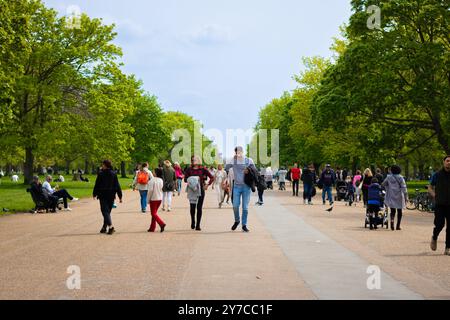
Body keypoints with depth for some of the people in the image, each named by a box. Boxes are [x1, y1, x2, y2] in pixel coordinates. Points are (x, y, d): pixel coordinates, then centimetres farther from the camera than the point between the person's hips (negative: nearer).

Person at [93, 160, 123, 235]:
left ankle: (110, 226, -23)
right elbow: (117, 186, 3)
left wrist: (94, 194, 10)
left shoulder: (101, 174, -8)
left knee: (105, 211, -5)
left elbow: (97, 185, -3)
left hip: (103, 195, -4)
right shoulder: (114, 174, 3)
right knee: (108, 211, 15)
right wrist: (120, 196, 6)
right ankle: (104, 227, 20)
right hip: (111, 196, 4)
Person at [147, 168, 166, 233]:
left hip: (154, 199, -7)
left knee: (154, 213, -2)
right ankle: (152, 228, 16)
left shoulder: (152, 180, -16)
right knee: (154, 213, 14)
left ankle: (162, 224, -18)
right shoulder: (161, 180, 6)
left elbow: (150, 190, -17)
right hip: (160, 198, 7)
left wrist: (148, 199, -9)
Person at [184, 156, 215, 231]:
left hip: (201, 189, -1)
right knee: (192, 207, 3)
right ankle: (193, 222, 27)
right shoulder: (189, 169, 5)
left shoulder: (203, 169, 2)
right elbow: (185, 179, 1)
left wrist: (207, 185, -3)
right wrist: (192, 179, -15)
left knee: (199, 207, -2)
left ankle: (198, 225, 2)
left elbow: (212, 178, 5)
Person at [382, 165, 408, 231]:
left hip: (391, 197, 2)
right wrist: (406, 197, -9)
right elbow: (404, 188, -11)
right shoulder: (400, 178, -6)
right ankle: (398, 226, 12)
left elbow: (383, 185, 12)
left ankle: (392, 221, -22)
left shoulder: (389, 177, 1)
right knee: (399, 211, 11)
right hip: (399, 197, -2)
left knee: (392, 211, 6)